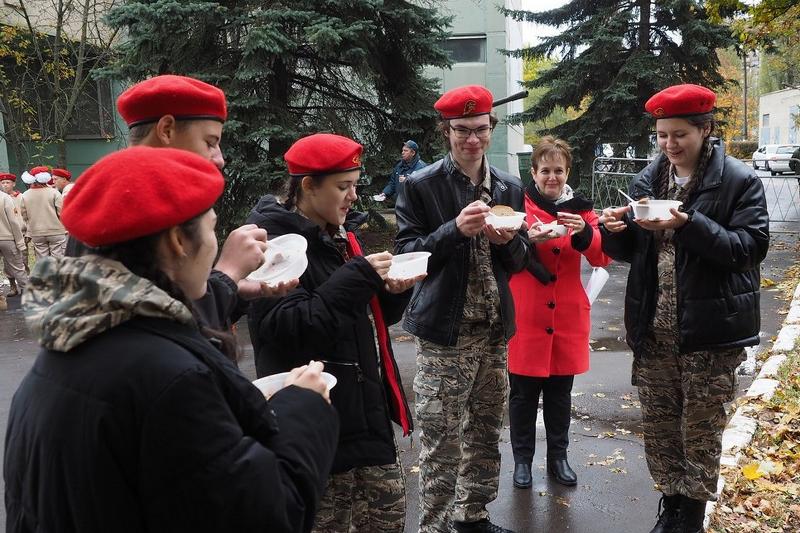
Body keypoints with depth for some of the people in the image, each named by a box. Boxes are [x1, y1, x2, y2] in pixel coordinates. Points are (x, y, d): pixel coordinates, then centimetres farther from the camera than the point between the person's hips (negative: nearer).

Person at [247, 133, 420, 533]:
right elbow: (289, 328, -24)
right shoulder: (275, 241, -14)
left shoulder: (341, 235, 13)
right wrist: (359, 277, -22)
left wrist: (393, 292, -3)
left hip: (366, 410, 8)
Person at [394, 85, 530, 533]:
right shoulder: (421, 186, -7)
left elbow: (520, 260, 12)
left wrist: (507, 240, -11)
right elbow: (406, 253, -8)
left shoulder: (510, 187, 8)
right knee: (441, 440, 0)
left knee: (486, 431, 17)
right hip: (445, 330, -5)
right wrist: (455, 230, -22)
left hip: (494, 328, 5)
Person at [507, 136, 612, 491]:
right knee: (524, 394, 6)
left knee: (560, 393, 14)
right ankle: (522, 459, 23)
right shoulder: (518, 205, -2)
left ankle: (558, 457, 30)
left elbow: (603, 257, -2)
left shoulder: (580, 208, 7)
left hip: (567, 318, 3)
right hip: (525, 318, -3)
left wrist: (584, 232, -21)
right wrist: (528, 239, -28)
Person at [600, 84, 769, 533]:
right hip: (654, 328, 4)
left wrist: (689, 225, -27)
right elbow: (631, 251, 11)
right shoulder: (648, 180, 7)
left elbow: (751, 246, -15)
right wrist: (615, 230, -12)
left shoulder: (740, 180, -6)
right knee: (658, 426, 13)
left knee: (702, 429, 8)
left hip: (711, 330, -4)